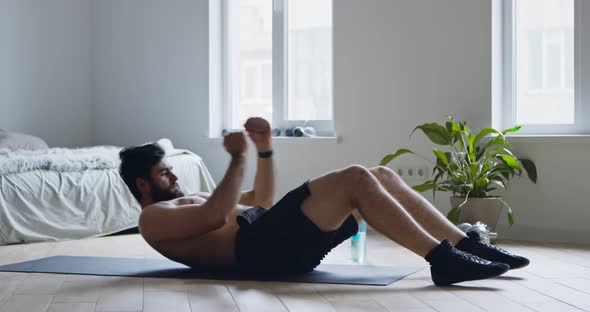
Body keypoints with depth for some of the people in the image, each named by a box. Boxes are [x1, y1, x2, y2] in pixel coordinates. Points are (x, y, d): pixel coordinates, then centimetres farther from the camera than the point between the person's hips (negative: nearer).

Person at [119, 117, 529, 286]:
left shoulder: (188, 201, 36)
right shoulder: (153, 218, 7)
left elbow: (261, 202, 36)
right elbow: (215, 216, -14)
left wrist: (265, 149, 23)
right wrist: (237, 159, -7)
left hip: (281, 238, 10)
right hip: (262, 249, -9)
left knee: (383, 176, -4)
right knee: (355, 177, -25)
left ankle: (467, 244, -10)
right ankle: (443, 259, -30)